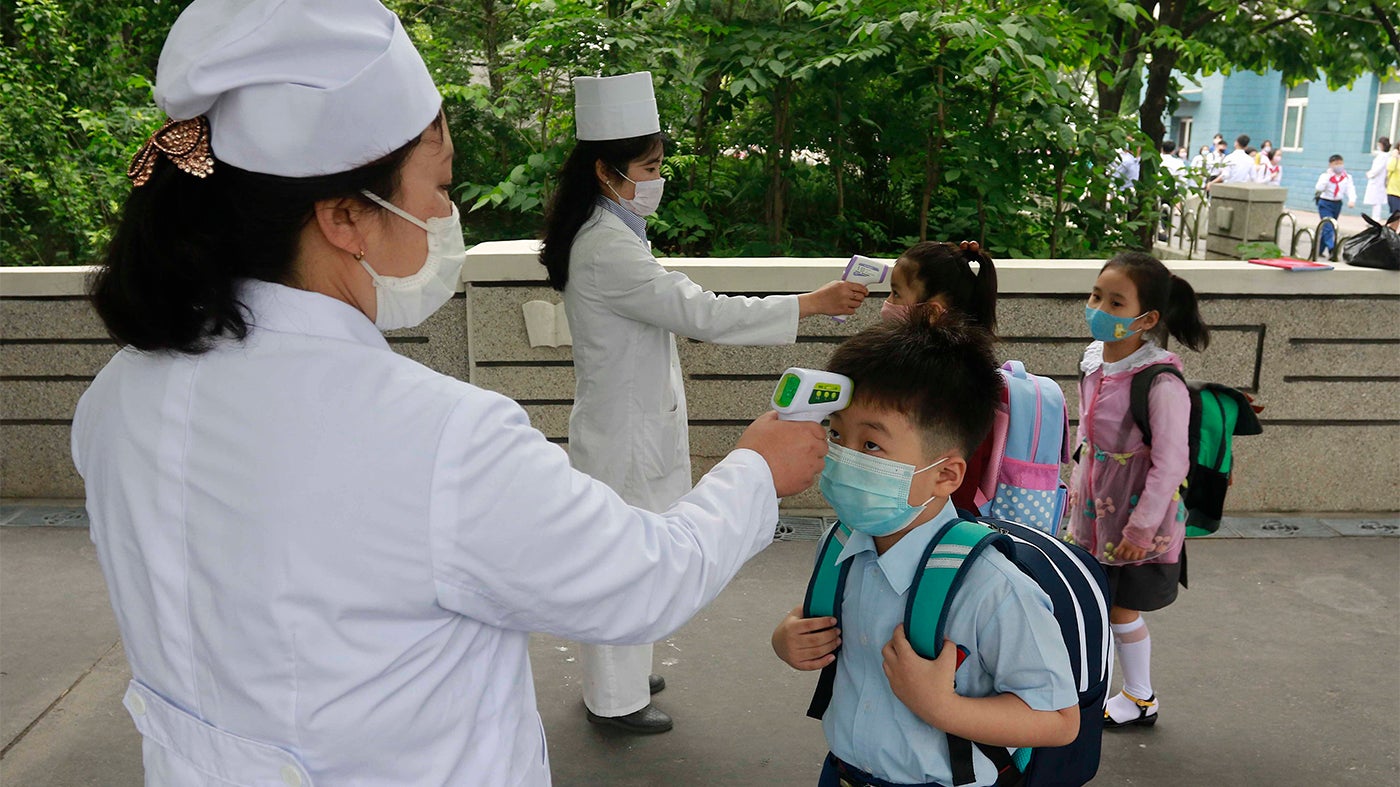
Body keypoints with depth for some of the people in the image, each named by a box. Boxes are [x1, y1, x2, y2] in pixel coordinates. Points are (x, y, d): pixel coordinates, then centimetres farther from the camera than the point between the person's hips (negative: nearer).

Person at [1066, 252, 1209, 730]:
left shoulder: (1161, 384, -26)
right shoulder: (1094, 359, -3)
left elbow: (1170, 464, -22)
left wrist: (1141, 528, -17)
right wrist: (1077, 484, 16)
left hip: (1138, 513, -6)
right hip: (1094, 507, 7)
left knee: (1122, 608, 9)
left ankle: (1140, 699, 32)